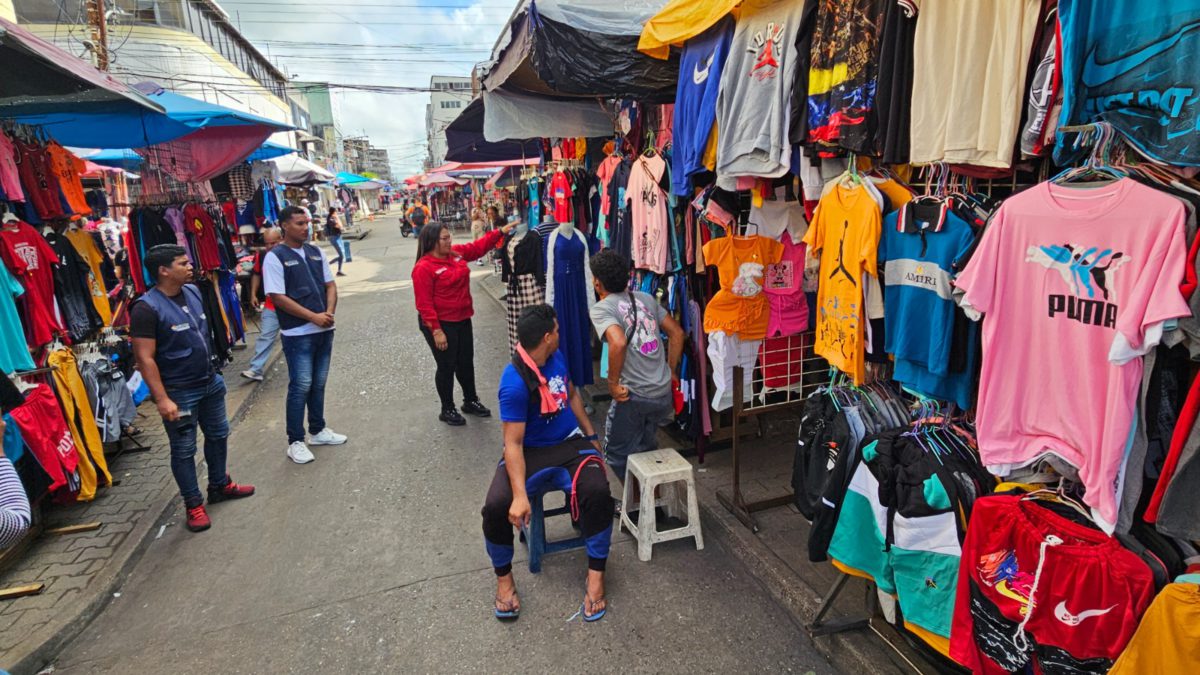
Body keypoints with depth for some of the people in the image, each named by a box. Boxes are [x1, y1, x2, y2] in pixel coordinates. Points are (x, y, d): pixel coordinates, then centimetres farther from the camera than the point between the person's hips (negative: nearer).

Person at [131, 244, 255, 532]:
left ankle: (220, 485, 38)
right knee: (184, 450, 6)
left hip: (210, 382, 8)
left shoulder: (193, 292, 2)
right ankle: (193, 504, 21)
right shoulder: (146, 308, -20)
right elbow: (145, 358, -20)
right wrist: (162, 399, -22)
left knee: (218, 435, 20)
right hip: (179, 392, -8)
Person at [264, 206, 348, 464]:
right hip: (298, 334, -6)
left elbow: (330, 284, 10)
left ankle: (318, 430, 29)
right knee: (300, 386, -3)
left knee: (318, 383, 15)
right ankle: (295, 442, 9)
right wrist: (313, 317, -17)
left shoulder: (316, 252, 9)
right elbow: (278, 297, -14)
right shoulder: (275, 257, -9)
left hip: (325, 329, 6)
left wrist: (330, 312, -8)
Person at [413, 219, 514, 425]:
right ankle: (447, 410, 21)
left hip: (462, 320, 8)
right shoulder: (423, 268, -19)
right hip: (441, 324, -8)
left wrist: (501, 232, 9)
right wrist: (436, 331, -22)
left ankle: (471, 401, 34)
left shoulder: (456, 253, 3)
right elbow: (424, 304, -21)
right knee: (447, 367, 5)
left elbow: (479, 246, 17)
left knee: (466, 363, 17)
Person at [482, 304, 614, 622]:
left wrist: (591, 436, 19)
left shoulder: (557, 356, -2)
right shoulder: (515, 383, -22)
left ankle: (596, 575, -4)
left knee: (598, 492, -25)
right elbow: (513, 443, -22)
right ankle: (504, 578, 4)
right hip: (530, 453, -4)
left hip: (570, 444, 4)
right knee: (496, 506, -27)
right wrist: (520, 495, -31)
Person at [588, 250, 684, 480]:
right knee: (647, 450, 26)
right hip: (664, 392, 7)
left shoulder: (601, 308, -8)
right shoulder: (645, 298, 11)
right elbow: (677, 332, 12)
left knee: (617, 456, 14)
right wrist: (671, 372, 19)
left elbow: (618, 342, -26)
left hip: (633, 396, -7)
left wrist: (612, 383, -14)